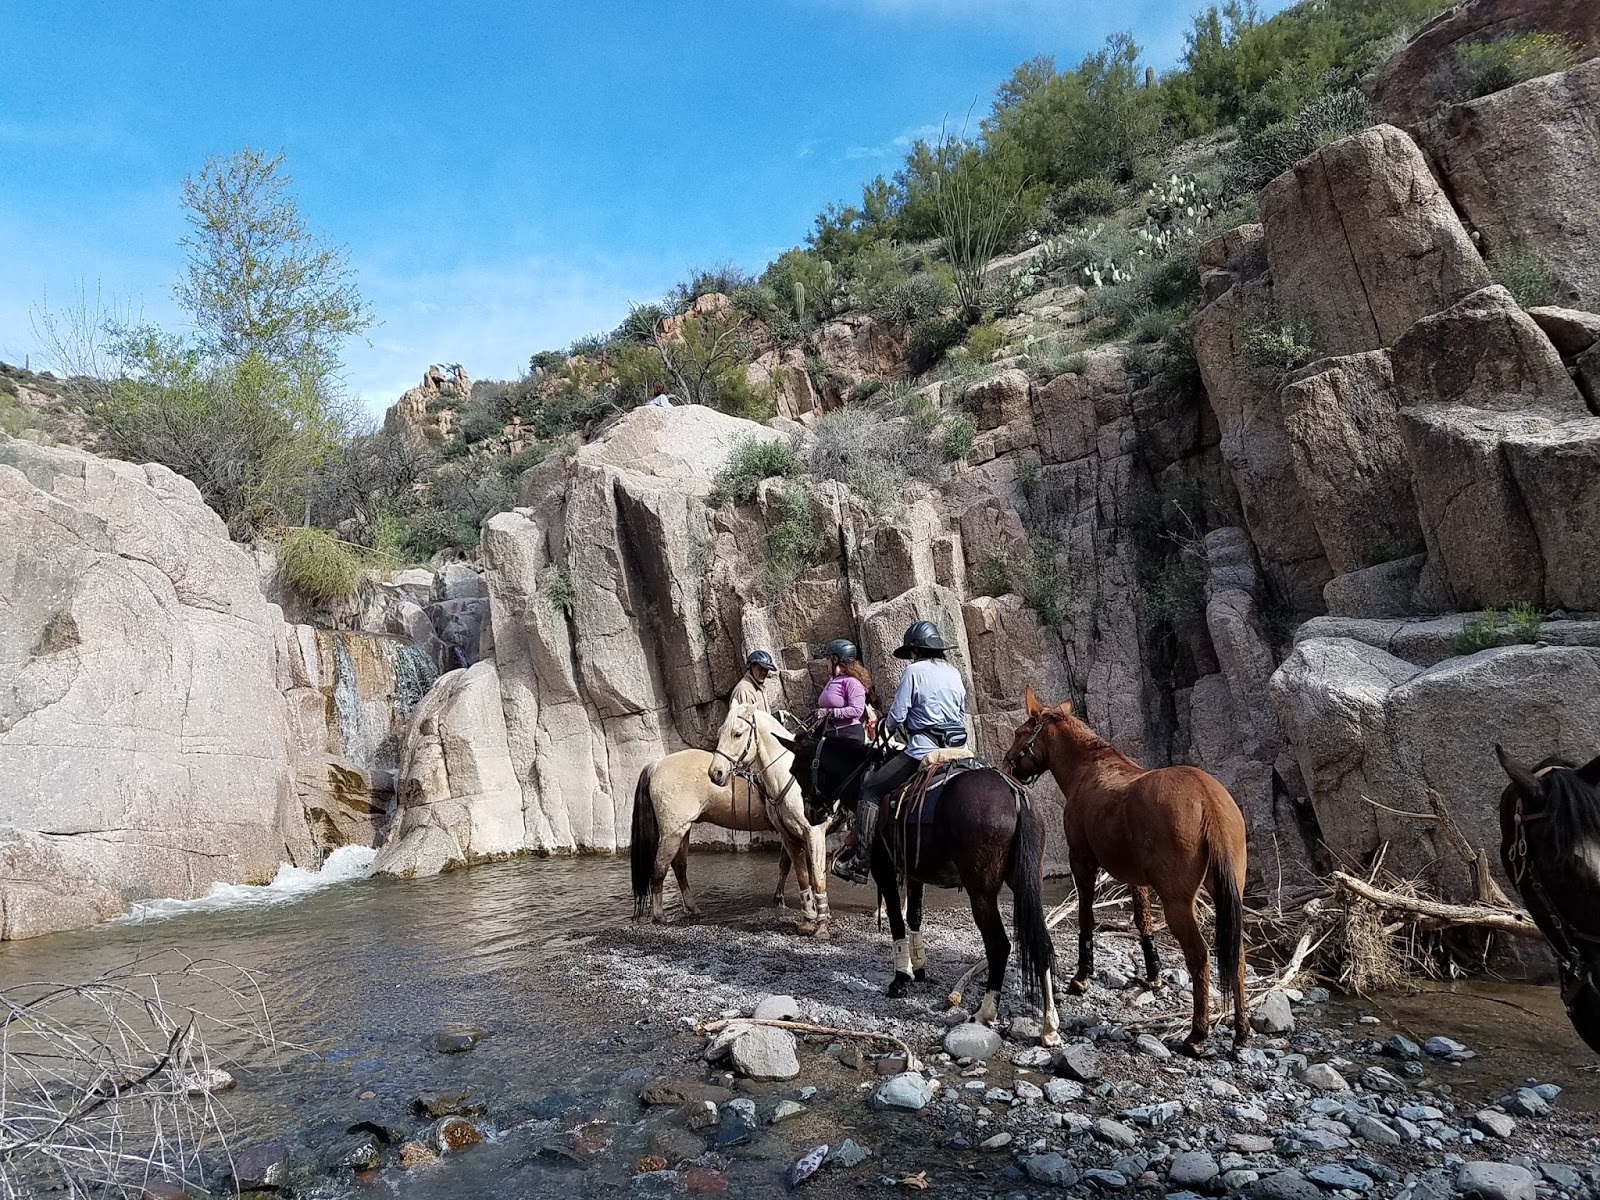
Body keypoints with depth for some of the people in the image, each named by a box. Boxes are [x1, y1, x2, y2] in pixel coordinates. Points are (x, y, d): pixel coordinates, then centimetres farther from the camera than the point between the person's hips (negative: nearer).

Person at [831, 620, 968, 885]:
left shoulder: (914, 671, -5)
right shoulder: (954, 674, 14)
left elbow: (896, 716, -7)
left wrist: (887, 724, 14)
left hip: (922, 751, -7)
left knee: (870, 789, 1)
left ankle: (860, 862, -5)